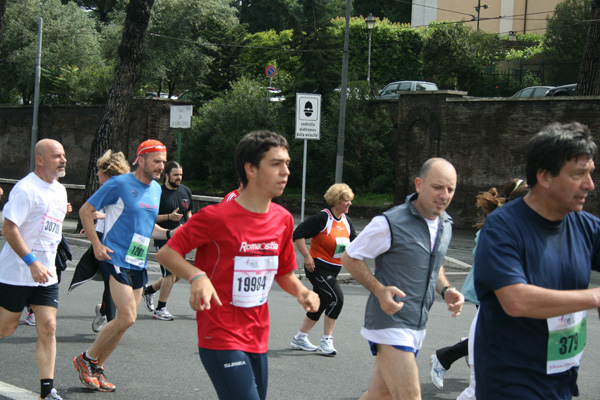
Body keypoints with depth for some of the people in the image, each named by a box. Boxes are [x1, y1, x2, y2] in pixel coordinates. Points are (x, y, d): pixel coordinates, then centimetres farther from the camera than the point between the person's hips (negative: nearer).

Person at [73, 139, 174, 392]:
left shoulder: (156, 189, 13)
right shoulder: (119, 184, -9)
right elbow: (86, 211, -4)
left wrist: (169, 233, 6)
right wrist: (96, 244, -11)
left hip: (139, 263, 8)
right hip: (115, 258, -8)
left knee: (126, 319, 8)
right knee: (127, 318, -15)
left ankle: (96, 368, 22)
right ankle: (86, 360, 4)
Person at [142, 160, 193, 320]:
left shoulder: (186, 191, 9)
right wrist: (169, 217, -22)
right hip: (163, 239, -7)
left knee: (178, 274, 11)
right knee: (171, 274, -11)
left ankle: (149, 290, 33)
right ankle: (160, 309, 2)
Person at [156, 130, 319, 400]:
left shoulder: (283, 219, 6)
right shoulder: (216, 217, -13)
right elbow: (166, 253, -8)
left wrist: (301, 292, -1)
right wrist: (197, 276, -26)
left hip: (258, 340, 7)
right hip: (221, 340, -7)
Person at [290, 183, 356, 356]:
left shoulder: (346, 220, 8)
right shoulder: (322, 218, -16)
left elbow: (353, 241, 20)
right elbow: (298, 234, -17)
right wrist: (307, 256, -18)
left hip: (333, 269, 9)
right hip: (317, 267, -8)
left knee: (319, 304, 13)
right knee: (336, 298, -18)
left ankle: (299, 338, 27)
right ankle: (326, 341, -8)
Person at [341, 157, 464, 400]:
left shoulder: (446, 225, 9)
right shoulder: (390, 223, -14)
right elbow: (349, 257, -6)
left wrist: (446, 290, 4)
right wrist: (379, 290, -19)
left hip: (417, 327, 7)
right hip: (390, 323, -7)